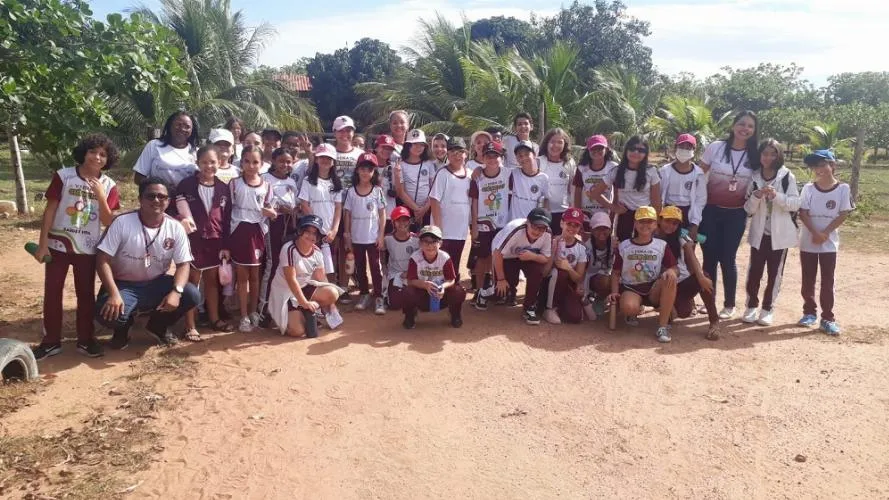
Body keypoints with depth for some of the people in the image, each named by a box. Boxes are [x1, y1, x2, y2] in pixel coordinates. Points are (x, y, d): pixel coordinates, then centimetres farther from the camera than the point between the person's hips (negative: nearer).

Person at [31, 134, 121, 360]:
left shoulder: (109, 186, -2)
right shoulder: (63, 176, -6)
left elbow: (107, 221, -7)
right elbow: (50, 210, -5)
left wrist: (100, 196, -21)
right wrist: (42, 244, -7)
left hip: (87, 249, 1)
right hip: (58, 246, -1)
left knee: (86, 294, 9)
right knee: (52, 293, 5)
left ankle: (85, 340, 20)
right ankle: (51, 341, 17)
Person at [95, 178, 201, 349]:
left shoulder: (175, 228, -6)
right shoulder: (122, 222, -14)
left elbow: (183, 264, -5)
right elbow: (103, 260, -16)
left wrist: (176, 291, -26)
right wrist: (114, 294, -29)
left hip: (157, 284, 3)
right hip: (124, 285, -3)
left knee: (192, 295, -21)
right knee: (108, 314, -32)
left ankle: (159, 326, 11)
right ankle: (122, 328, 10)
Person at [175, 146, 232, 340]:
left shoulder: (223, 188, 5)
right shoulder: (186, 185, -5)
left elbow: (226, 220, 5)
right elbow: (175, 210, -3)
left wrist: (226, 245, 2)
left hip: (215, 241, 3)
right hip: (193, 239, -3)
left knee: (212, 280, 15)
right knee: (192, 281, 3)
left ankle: (215, 319, 27)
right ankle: (190, 326, 8)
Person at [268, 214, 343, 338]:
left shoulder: (317, 252, -4)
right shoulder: (289, 249, -24)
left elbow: (321, 279, -1)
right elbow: (291, 280, -25)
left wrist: (330, 302, -6)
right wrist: (305, 303, -26)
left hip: (305, 287, 6)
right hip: (285, 292, -6)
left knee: (333, 293, -19)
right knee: (297, 331, -20)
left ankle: (309, 314, 4)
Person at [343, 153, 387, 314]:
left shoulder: (378, 191, -4)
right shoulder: (351, 191, -1)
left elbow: (382, 214, -2)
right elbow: (347, 214, 4)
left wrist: (381, 235, -6)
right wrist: (347, 235, 2)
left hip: (373, 237, -2)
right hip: (356, 237, 2)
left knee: (375, 267, 2)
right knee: (360, 267, 12)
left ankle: (378, 297, 8)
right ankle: (364, 295, 24)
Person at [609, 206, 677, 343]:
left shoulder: (662, 245, 4)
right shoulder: (624, 247, 3)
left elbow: (675, 268, 2)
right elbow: (616, 273, 6)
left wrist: (671, 271, -24)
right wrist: (614, 292, -10)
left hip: (654, 290, 1)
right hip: (631, 288, -1)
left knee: (670, 278, -32)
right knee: (628, 307, -37)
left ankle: (663, 325, -25)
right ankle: (634, 313, 8)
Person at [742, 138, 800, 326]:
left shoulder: (787, 177, -4)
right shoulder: (754, 177, 2)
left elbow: (795, 204, -9)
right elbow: (748, 209, 0)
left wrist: (776, 196, -24)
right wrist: (757, 196, -19)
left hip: (780, 233, -1)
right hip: (759, 233, 1)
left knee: (775, 273, 6)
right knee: (754, 271, 4)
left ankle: (768, 308, 17)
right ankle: (751, 306, 17)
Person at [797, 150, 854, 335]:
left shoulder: (843, 188, -6)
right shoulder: (808, 188, -3)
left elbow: (843, 215, -6)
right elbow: (803, 213, -5)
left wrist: (825, 233, -15)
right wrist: (815, 233, -17)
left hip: (829, 243, -1)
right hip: (807, 241, 2)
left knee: (828, 281, 1)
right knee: (808, 280, 10)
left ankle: (828, 318, 7)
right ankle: (809, 312, 23)